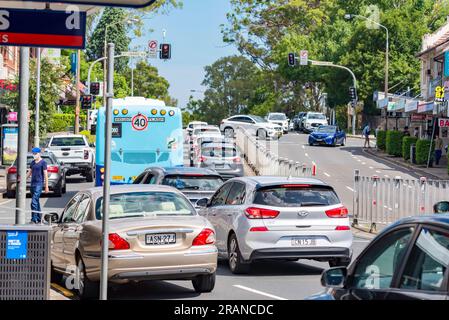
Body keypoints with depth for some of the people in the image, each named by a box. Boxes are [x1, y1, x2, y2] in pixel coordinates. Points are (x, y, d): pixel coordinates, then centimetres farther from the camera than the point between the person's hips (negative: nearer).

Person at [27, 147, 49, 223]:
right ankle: (38, 219, 19)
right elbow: (29, 172, 20)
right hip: (32, 183, 8)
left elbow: (45, 175, -8)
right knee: (36, 202, 12)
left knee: (34, 202, -15)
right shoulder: (33, 162, 14)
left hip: (39, 184, -8)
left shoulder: (43, 162, -6)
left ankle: (34, 219, -15)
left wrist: (46, 187, -10)